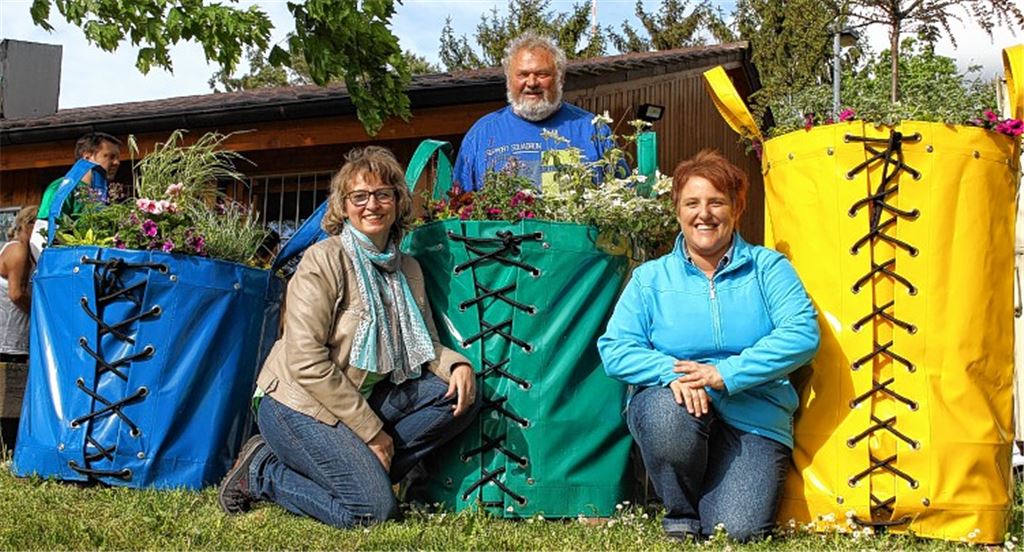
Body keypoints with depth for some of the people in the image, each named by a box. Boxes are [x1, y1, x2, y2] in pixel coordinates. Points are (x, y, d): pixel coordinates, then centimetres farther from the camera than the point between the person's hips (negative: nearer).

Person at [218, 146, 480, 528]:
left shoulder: (408, 270, 7)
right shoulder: (323, 260, -14)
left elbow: (424, 345, 12)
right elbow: (307, 362, -20)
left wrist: (457, 365, -13)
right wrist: (372, 431, -18)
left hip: (364, 400, 7)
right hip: (299, 404, -7)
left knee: (461, 397, -9)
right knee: (373, 508, -20)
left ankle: (364, 468, -7)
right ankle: (262, 472, 1)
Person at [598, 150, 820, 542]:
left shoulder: (767, 267, 5)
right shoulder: (650, 278, 8)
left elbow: (803, 333, -9)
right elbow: (615, 349, -2)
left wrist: (726, 374, -19)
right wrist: (672, 372, -22)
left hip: (753, 417, 0)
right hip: (671, 407, 1)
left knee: (739, 530, -20)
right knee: (670, 409, -36)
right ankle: (680, 513, -7)